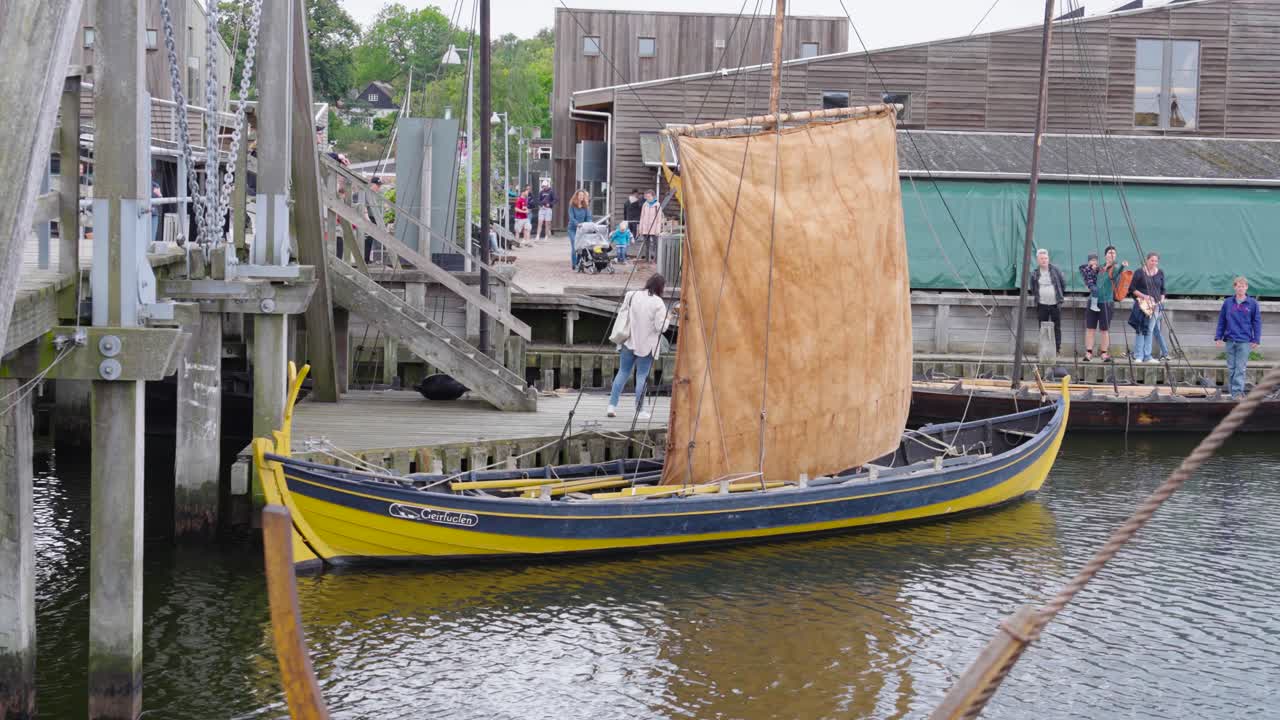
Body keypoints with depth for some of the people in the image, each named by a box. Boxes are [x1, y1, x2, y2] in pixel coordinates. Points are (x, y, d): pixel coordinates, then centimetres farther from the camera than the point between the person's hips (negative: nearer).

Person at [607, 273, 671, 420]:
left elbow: (621, 313, 8)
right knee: (642, 376, 3)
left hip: (629, 341, 4)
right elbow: (660, 327, -15)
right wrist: (667, 319, 4)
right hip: (646, 345, -4)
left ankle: (612, 405, 8)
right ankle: (639, 411, 5)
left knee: (622, 372, 12)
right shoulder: (658, 303, -13)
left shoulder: (632, 295, 1)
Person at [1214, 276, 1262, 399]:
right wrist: (1218, 337, 5)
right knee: (1231, 368, 5)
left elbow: (1257, 322, 3)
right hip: (1230, 340, 2)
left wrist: (1256, 340, -2)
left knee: (1240, 368, -6)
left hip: (1244, 341, -2)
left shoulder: (1252, 303, 1)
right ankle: (1233, 392, 12)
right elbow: (1221, 321, 10)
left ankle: (1238, 391, -7)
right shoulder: (1228, 303, 5)